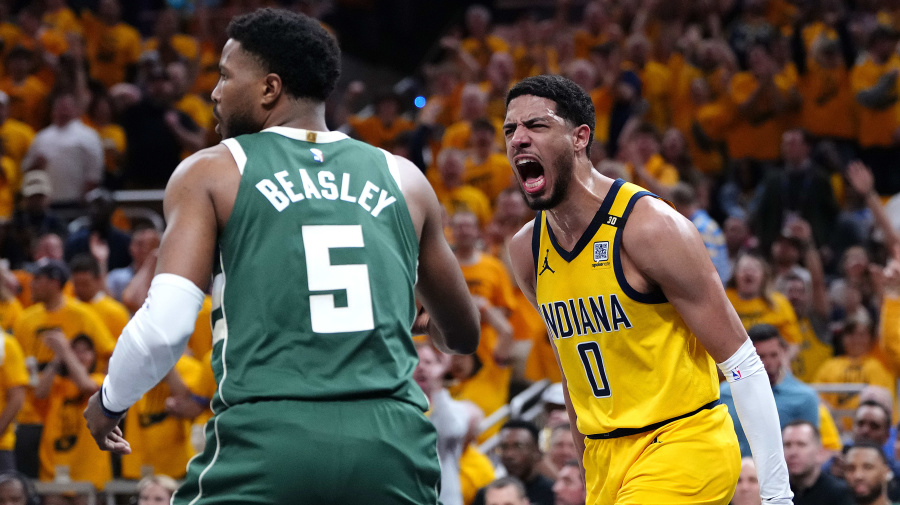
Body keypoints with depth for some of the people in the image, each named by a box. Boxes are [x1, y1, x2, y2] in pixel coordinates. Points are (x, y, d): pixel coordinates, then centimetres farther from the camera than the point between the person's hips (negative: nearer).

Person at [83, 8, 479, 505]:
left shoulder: (210, 172, 8)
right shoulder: (402, 179, 17)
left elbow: (165, 325, -4)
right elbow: (463, 336, 27)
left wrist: (110, 402, 16)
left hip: (268, 440, -3)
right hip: (391, 441, 3)